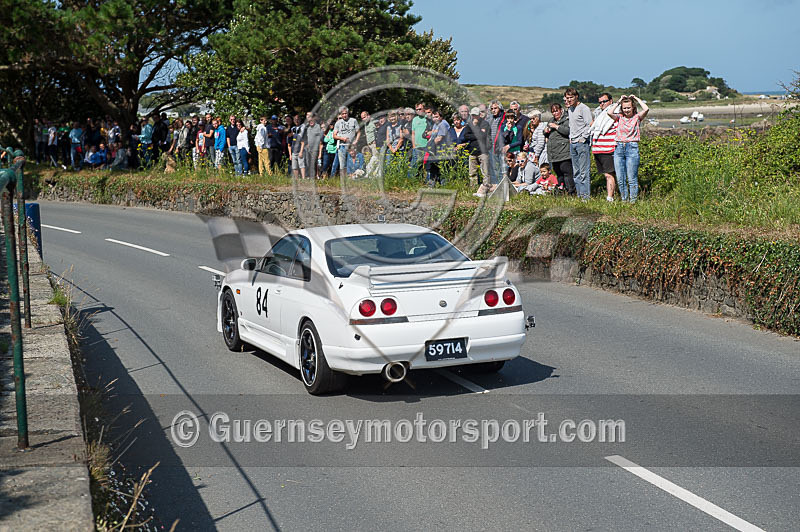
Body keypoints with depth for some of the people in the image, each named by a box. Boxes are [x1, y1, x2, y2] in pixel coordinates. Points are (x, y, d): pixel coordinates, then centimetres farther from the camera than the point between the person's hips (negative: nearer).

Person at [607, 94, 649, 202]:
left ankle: (633, 201, 6)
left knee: (632, 178, -2)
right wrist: (619, 101, 2)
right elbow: (609, 112, -8)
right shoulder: (619, 117, 10)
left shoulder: (637, 117, 4)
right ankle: (624, 200, 17)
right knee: (620, 178, 5)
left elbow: (646, 109, -14)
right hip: (619, 148, 3)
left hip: (632, 148, -3)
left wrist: (636, 98, -1)